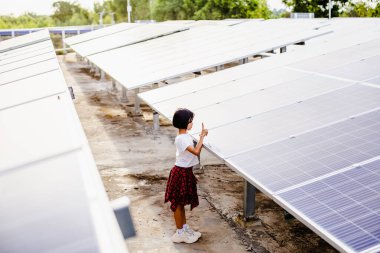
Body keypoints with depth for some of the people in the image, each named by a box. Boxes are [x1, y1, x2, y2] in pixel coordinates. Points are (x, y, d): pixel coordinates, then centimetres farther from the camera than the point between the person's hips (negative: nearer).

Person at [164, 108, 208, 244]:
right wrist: (202, 136, -24)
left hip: (186, 171, 9)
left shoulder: (186, 136, 6)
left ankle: (185, 228, 34)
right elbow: (196, 152, -31)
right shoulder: (181, 139, -24)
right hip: (181, 173, -9)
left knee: (181, 203, 20)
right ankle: (179, 233, 17)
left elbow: (195, 150, 11)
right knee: (178, 203, 5)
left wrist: (201, 137, 2)